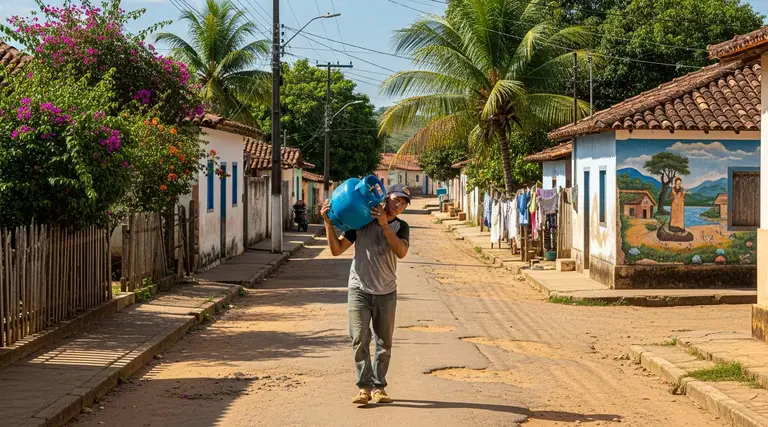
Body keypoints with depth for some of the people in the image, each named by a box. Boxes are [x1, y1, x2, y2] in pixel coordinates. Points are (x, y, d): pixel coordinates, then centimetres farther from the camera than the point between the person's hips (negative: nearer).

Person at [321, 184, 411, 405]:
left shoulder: (400, 227, 1)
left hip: (386, 293, 2)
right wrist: (328, 223, -18)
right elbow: (337, 250, -6)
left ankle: (378, 387, 17)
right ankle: (364, 387, -5)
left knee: (384, 343, 7)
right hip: (360, 289, -2)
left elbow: (401, 252, -20)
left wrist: (384, 225, -27)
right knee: (360, 339, -10)